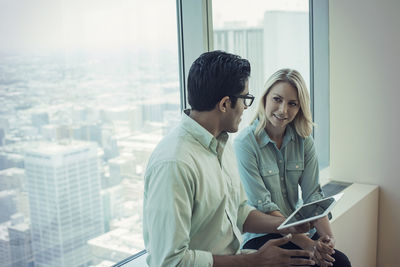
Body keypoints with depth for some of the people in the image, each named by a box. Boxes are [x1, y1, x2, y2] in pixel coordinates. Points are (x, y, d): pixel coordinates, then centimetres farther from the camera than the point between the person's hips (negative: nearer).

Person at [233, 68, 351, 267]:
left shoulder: (303, 140, 4)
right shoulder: (245, 143, -13)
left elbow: (312, 194, 1)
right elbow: (263, 206, -17)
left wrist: (327, 236, -16)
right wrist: (306, 244, -22)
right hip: (260, 237, -5)